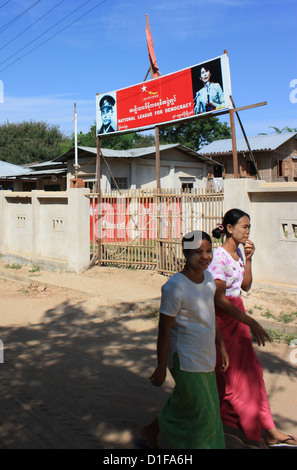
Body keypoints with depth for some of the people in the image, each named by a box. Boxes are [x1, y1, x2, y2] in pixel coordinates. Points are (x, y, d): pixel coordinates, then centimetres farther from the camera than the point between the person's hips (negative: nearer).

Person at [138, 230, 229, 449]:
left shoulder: (208, 277, 1)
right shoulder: (175, 287, -24)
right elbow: (164, 331, -18)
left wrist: (222, 348, 16)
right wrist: (161, 368, -13)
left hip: (205, 357, 8)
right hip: (186, 359, -8)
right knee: (196, 409, 4)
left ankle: (151, 431, 39)